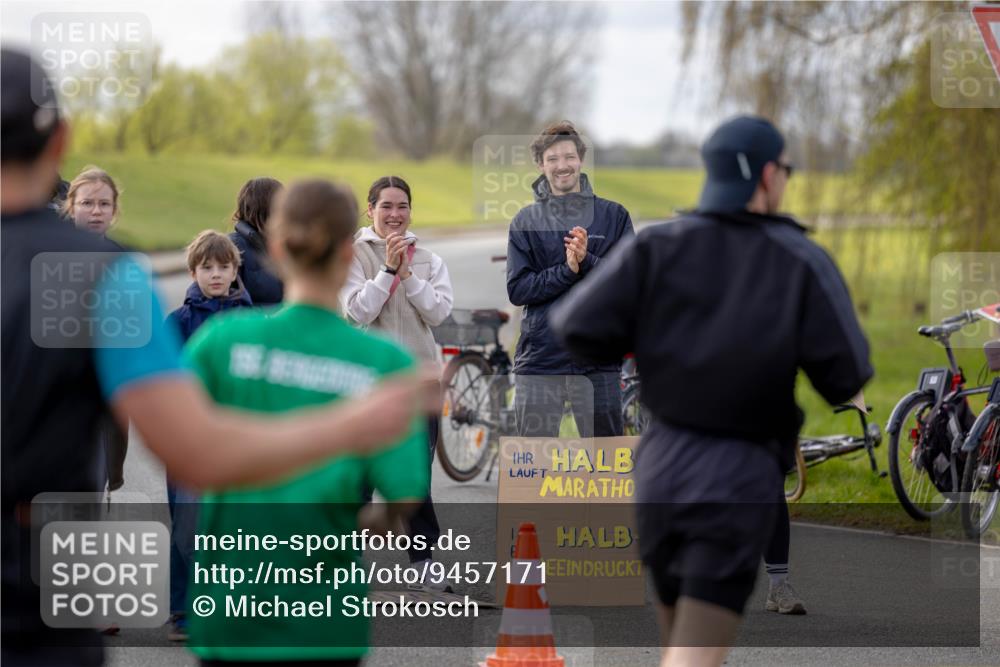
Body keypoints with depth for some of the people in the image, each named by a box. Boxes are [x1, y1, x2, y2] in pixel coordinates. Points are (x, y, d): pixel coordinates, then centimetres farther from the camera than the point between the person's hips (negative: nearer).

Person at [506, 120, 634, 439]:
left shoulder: (613, 215, 6)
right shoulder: (526, 221, 7)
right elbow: (517, 289, -2)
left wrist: (586, 261, -17)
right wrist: (567, 269, -16)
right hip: (539, 358, 0)